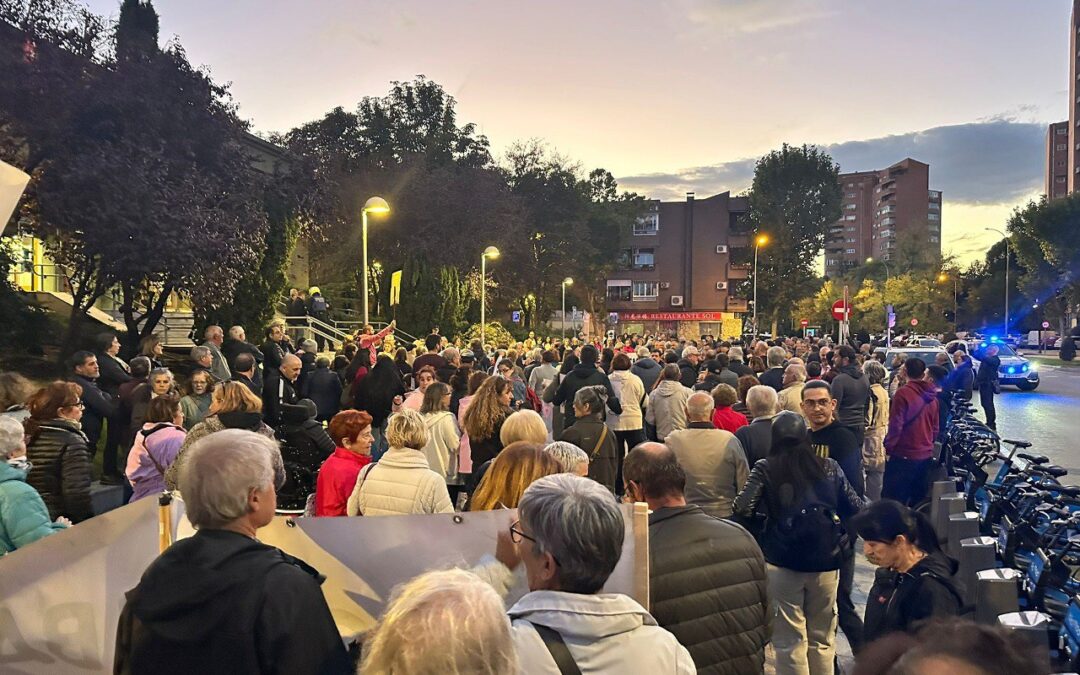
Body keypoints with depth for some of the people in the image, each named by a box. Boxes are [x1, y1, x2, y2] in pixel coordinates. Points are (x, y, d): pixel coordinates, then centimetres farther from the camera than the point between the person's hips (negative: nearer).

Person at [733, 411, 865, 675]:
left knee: (790, 642, 8)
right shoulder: (829, 467, 3)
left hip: (782, 563, -3)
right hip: (826, 563, 3)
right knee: (822, 640, 19)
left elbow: (743, 509, -12)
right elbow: (857, 509, 2)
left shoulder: (765, 469, -4)